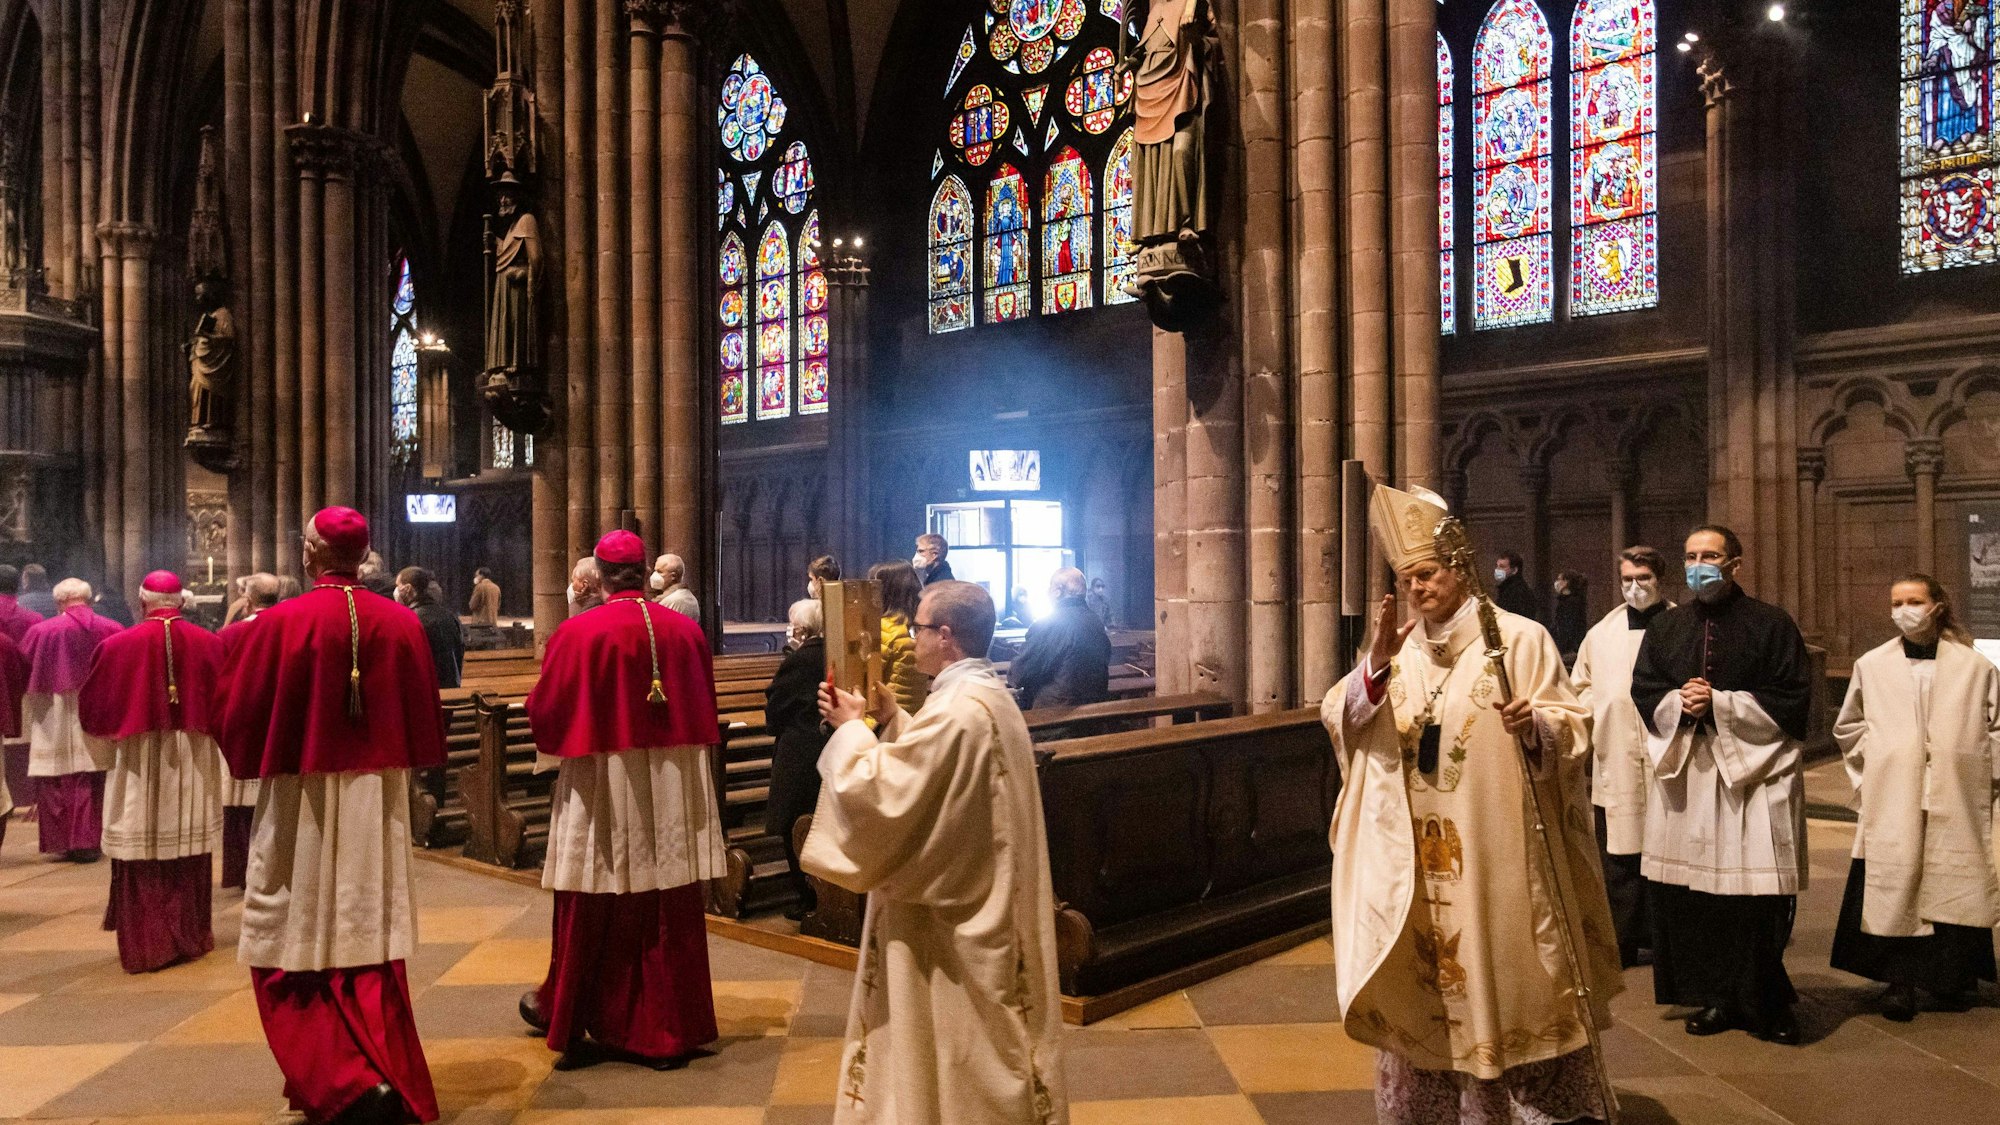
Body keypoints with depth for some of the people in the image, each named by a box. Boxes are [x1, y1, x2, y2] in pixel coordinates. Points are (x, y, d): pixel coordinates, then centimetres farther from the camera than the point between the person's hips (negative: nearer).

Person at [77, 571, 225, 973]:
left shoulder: (117, 646, -8)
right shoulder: (210, 644, -4)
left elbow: (93, 710, 1)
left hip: (137, 769, -2)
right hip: (194, 766, 2)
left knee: (142, 855, 5)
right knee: (189, 857, 12)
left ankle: (145, 946, 9)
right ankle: (190, 937, 22)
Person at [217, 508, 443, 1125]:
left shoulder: (276, 624, -12)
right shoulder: (401, 623, -3)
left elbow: (239, 723, -4)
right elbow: (425, 722, 5)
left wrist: (259, 763, 16)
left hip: (301, 805, -3)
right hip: (378, 805, 3)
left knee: (294, 958, 7)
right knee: (371, 950, 14)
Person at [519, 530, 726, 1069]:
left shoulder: (577, 633, -12)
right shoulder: (685, 630, -1)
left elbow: (545, 709, -5)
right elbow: (705, 709, 10)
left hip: (601, 790, -2)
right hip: (674, 792, 2)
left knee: (591, 914, 13)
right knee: (669, 915, 8)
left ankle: (567, 1020, 31)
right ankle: (669, 1033, 16)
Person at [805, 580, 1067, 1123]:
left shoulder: (956, 710, -26)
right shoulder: (990, 696, 6)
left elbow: (877, 793, -25)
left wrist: (852, 728, -10)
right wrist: (892, 721, 8)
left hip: (948, 917, -10)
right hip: (984, 903, 10)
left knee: (950, 1049, 5)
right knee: (981, 1054, 20)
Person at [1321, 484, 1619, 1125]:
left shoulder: (1520, 639, -5)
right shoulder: (1397, 651, 8)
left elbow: (1574, 726, -8)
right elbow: (1340, 723, -1)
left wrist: (1535, 725, -29)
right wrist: (1376, 663, -15)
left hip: (1497, 855, -4)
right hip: (1416, 856, 4)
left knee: (1508, 984, 3)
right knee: (1424, 983, 11)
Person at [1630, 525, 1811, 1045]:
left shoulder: (1771, 624, 0)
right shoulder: (1665, 628, 12)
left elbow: (1791, 698, -5)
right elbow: (1643, 690, 10)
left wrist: (1719, 704, -14)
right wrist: (1678, 702, -10)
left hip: (1754, 774, -3)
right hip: (1683, 774, 4)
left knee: (1757, 900, -2)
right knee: (1688, 896, 3)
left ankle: (1765, 1004, 13)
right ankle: (1715, 998, 16)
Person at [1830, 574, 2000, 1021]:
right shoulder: (1870, 666, 7)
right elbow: (1846, 727, 18)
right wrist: (1876, 759, 8)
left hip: (1956, 800, 0)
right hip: (1893, 802, 0)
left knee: (1953, 886, 4)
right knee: (1895, 884, -3)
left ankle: (1953, 977, 18)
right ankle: (1899, 980, 2)